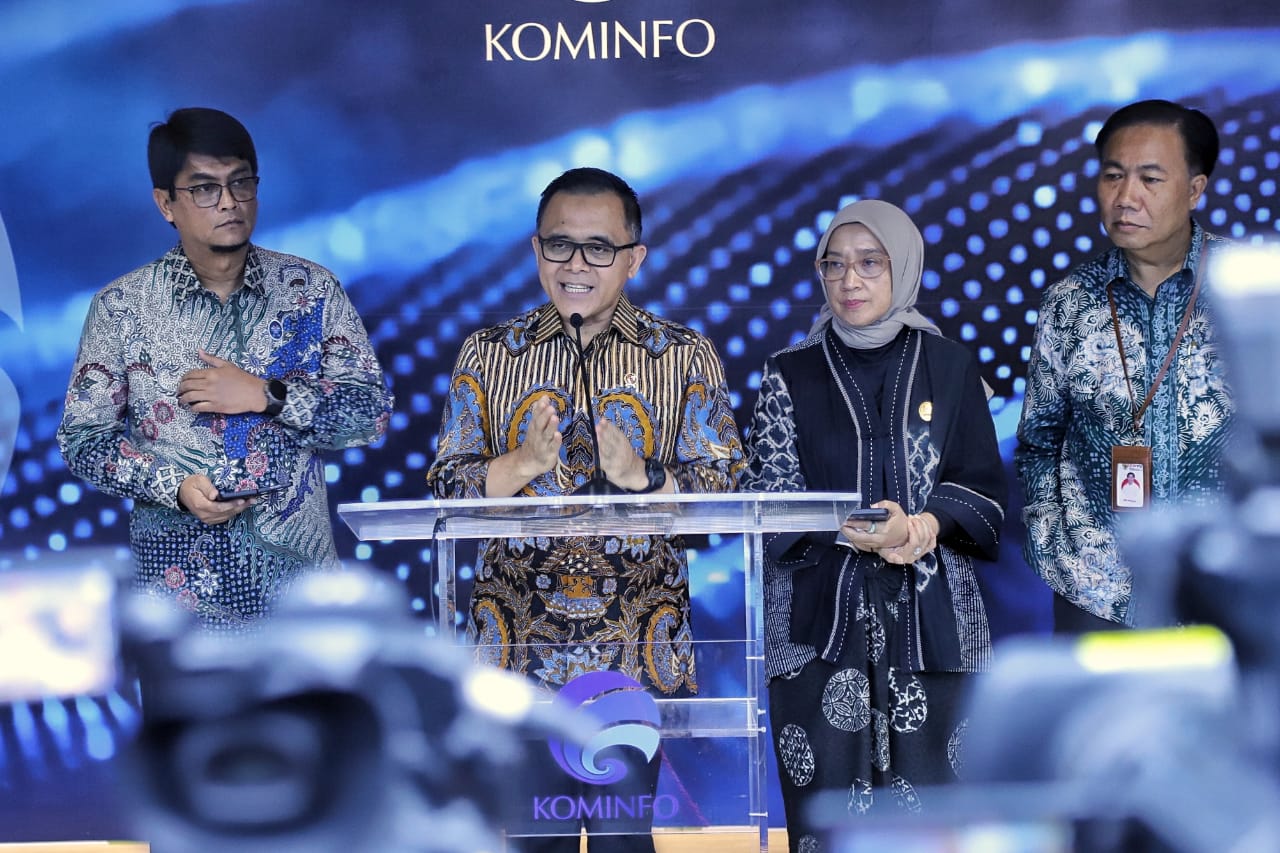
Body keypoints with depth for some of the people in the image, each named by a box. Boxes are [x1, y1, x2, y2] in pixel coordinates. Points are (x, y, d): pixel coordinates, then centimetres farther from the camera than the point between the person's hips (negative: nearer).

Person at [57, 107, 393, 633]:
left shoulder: (311, 290, 1)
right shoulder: (121, 306, -2)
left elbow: (371, 412, -3)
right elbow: (83, 438, -1)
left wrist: (265, 395, -16)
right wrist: (176, 486, -16)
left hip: (300, 580, 1)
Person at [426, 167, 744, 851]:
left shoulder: (687, 358, 4)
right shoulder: (488, 355, 7)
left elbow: (722, 485, -2)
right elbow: (447, 484, 3)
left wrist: (641, 476, -20)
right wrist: (523, 464, -15)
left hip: (635, 644, -1)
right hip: (522, 639, 1)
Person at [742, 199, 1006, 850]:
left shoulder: (950, 367, 8)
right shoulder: (791, 375, 6)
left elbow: (983, 490, 6)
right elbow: (768, 500, 0)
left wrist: (927, 525, -15)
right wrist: (851, 530, -17)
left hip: (928, 620, 0)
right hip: (821, 620, 0)